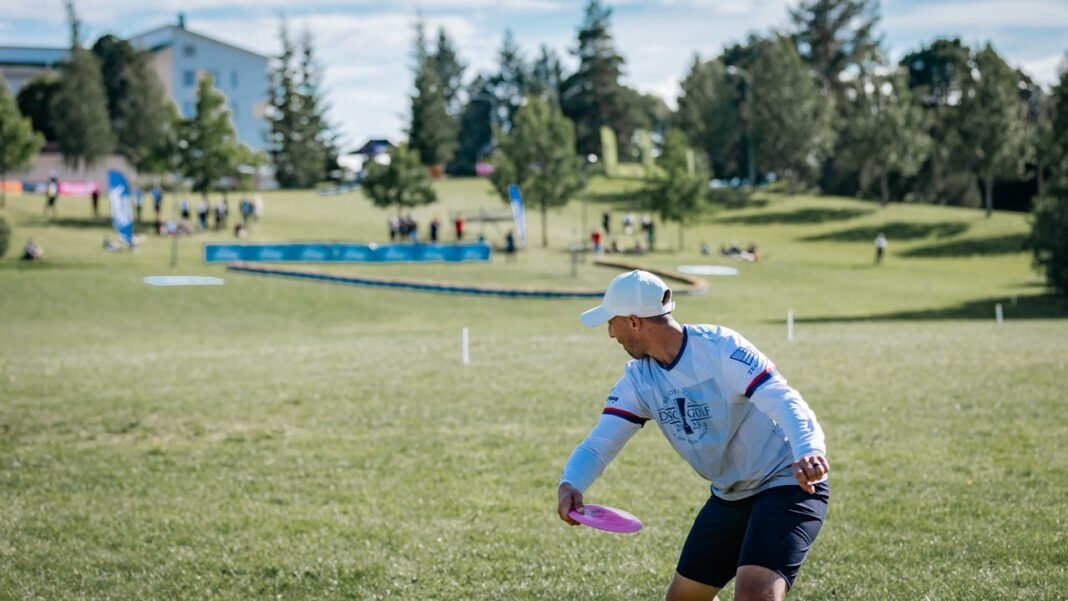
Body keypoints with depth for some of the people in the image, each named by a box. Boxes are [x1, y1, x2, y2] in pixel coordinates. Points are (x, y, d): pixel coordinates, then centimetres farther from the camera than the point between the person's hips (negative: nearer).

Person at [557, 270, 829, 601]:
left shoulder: (720, 348, -23)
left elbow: (785, 403, -33)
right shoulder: (638, 381, -2)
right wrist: (569, 484, -29)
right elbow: (599, 444, -6)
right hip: (729, 497, 8)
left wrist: (808, 452, -54)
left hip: (786, 485, -8)